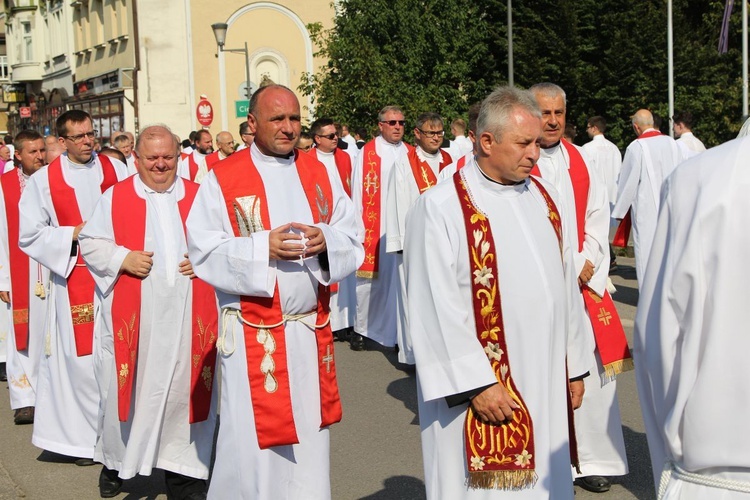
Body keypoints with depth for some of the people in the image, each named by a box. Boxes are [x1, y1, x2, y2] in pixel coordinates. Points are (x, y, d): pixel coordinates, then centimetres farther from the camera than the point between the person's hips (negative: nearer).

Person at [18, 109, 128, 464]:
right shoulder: (44, 179, 1)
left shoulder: (116, 169, 6)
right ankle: (87, 436, 13)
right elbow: (29, 235, -1)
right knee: (81, 358, 0)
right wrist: (75, 233, -10)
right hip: (73, 282, -1)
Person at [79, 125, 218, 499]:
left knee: (184, 388, 3)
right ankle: (116, 459, 27)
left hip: (187, 318, 1)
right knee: (128, 387, 6)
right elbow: (90, 243, 4)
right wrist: (123, 258, -12)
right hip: (132, 318, -1)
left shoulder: (198, 196, 9)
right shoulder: (115, 197, 4)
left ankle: (183, 466, 15)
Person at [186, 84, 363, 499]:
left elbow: (352, 237, 5)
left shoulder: (320, 174, 9)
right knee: (253, 440, 0)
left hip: (311, 329, 4)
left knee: (309, 436, 12)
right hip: (253, 334, -4)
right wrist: (263, 248, -21)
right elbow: (204, 251, -10)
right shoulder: (222, 179, -4)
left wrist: (325, 242, -16)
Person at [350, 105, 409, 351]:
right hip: (373, 229, -3)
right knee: (369, 279, 2)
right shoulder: (367, 153, -1)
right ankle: (361, 329, 13)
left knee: (399, 280, 4)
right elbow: (359, 193, -2)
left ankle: (397, 331, 12)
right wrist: (358, 228, -7)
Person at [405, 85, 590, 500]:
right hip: (482, 391, -6)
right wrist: (477, 384, -17)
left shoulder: (544, 197, 9)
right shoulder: (440, 209, -12)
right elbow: (437, 309, -15)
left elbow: (565, 284, 13)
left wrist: (573, 365, 13)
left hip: (545, 383, 6)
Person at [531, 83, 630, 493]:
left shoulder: (580, 162, 12)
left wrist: (588, 266, -3)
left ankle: (590, 458, 15)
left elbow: (598, 219, 13)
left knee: (591, 368, 4)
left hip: (583, 285, 5)